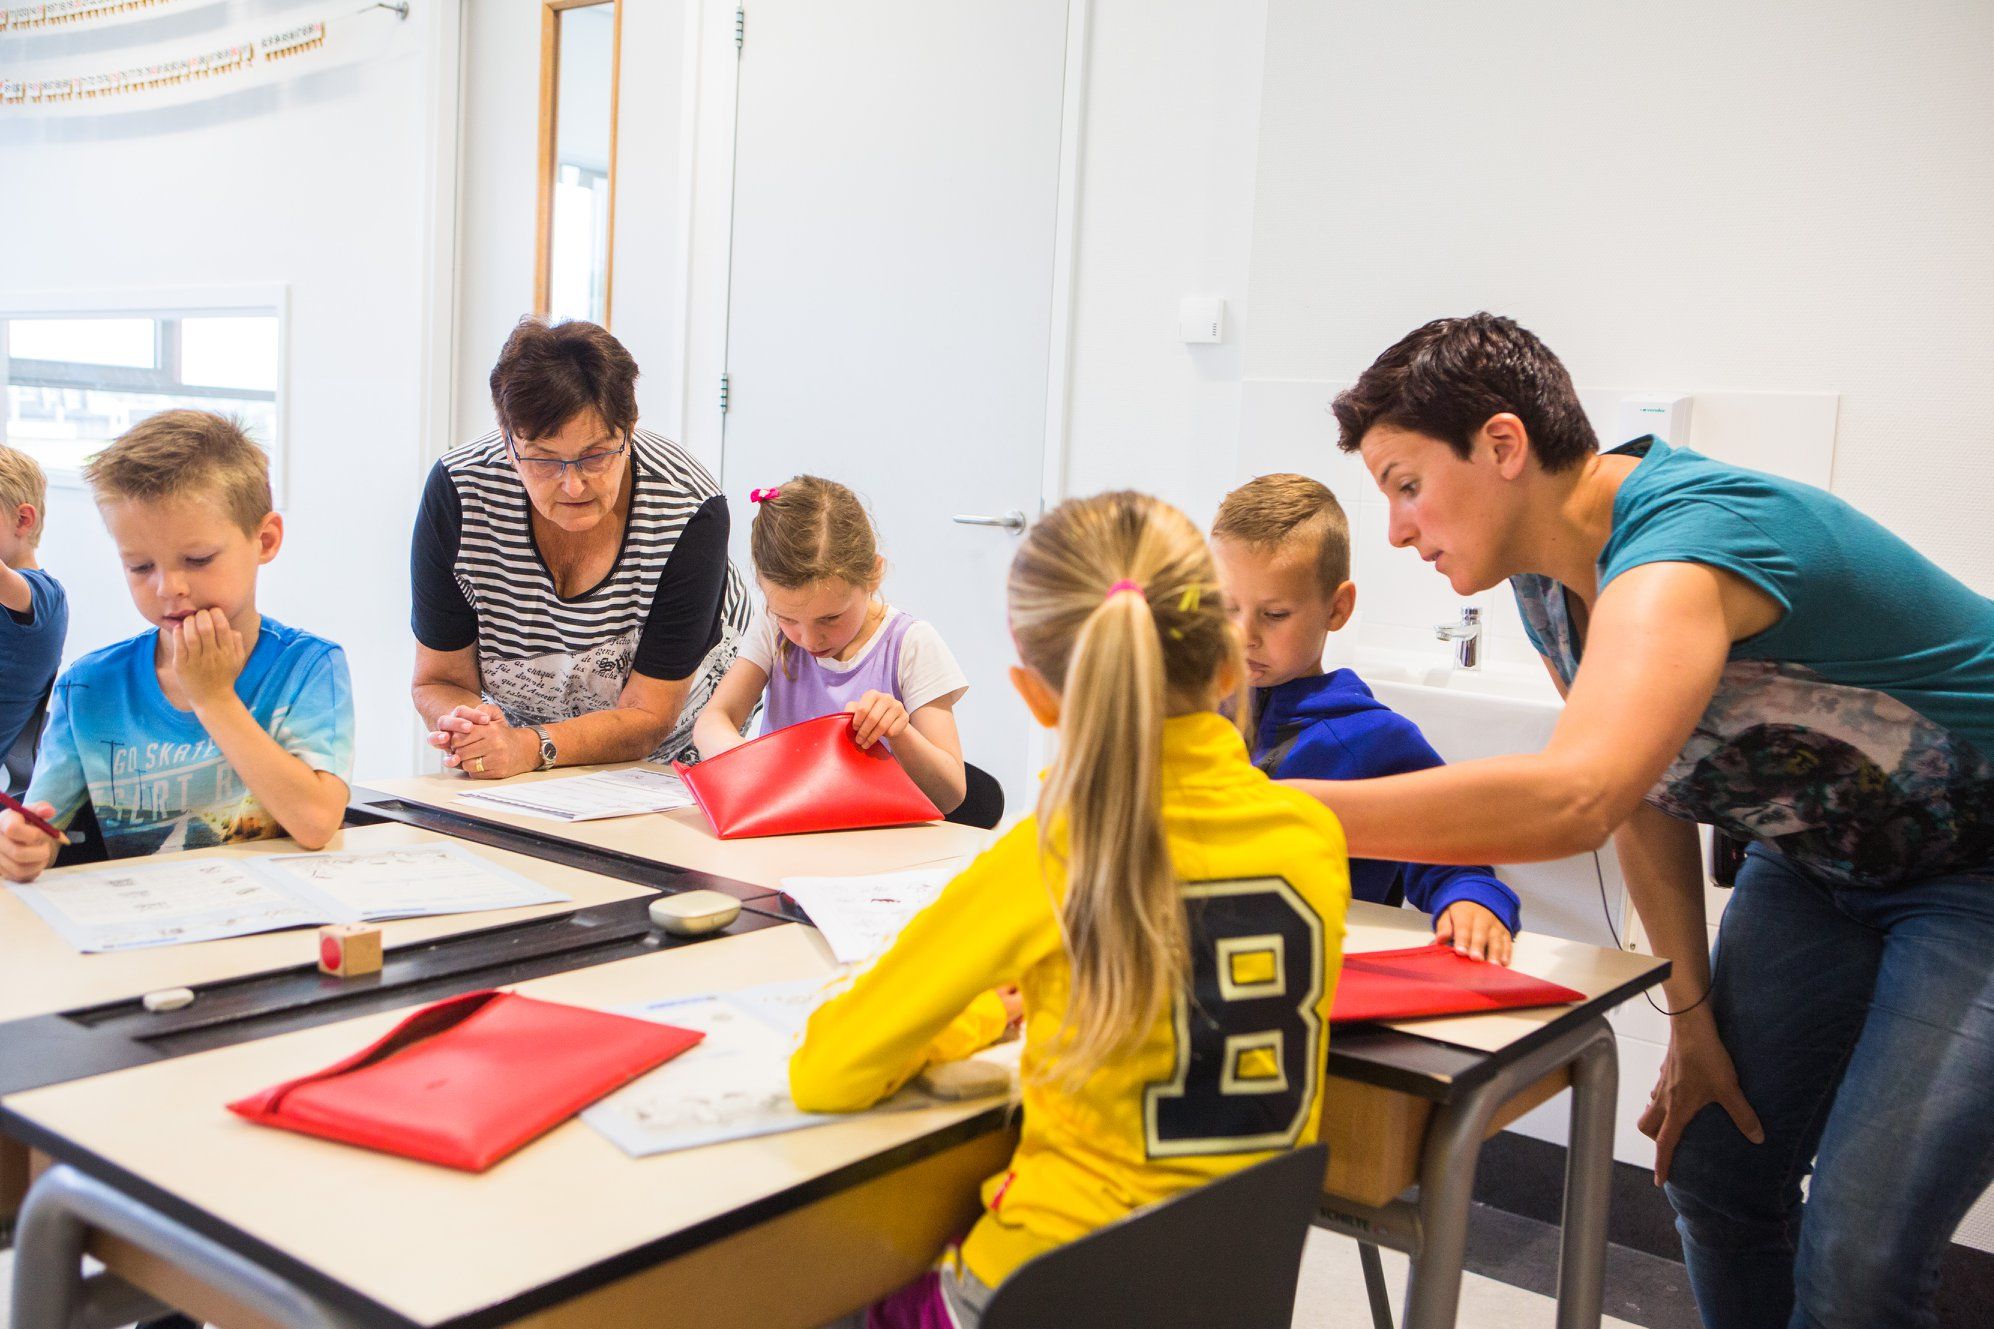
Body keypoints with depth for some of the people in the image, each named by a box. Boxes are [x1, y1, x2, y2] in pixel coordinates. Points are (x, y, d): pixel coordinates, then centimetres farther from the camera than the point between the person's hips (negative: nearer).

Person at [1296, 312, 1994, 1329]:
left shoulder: (1681, 546, -35)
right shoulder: (1548, 576, -5)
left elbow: (1573, 797, -51)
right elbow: (1648, 787, 4)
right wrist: (1693, 1017, 3)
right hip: (1822, 857, 8)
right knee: (1712, 1170, 9)